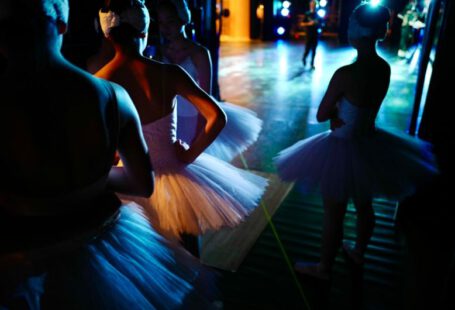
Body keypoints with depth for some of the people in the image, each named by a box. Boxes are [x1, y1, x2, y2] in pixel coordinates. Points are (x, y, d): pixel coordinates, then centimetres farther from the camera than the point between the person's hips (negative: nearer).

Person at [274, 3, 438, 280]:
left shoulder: (346, 74, -26)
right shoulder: (385, 68, -4)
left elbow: (322, 115, -14)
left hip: (344, 150, -7)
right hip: (370, 145, 7)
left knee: (334, 214, 10)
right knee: (364, 206, 25)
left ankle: (324, 267, 30)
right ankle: (358, 252, 49)